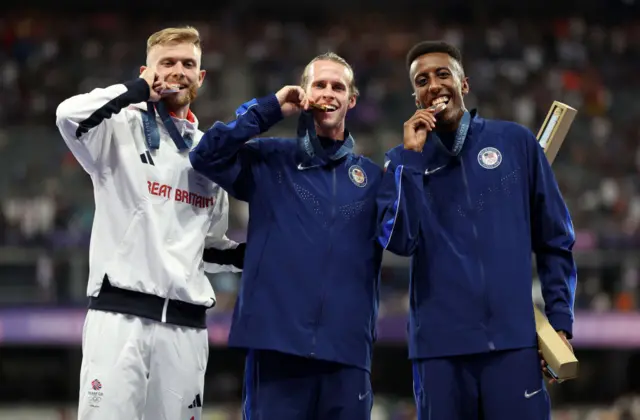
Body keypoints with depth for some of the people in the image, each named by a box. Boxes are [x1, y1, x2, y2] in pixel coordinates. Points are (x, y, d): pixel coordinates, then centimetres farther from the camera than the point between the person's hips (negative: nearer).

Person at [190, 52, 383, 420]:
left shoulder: (372, 176, 14)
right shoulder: (268, 161, 9)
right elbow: (206, 155, -5)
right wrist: (271, 109, -2)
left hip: (347, 349, 2)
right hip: (277, 342, -2)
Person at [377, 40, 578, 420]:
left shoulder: (516, 142, 6)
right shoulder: (405, 161, 9)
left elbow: (555, 240, 8)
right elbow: (398, 241, -7)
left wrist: (560, 320, 1)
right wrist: (412, 155, -8)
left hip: (514, 339, -1)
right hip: (440, 344, 1)